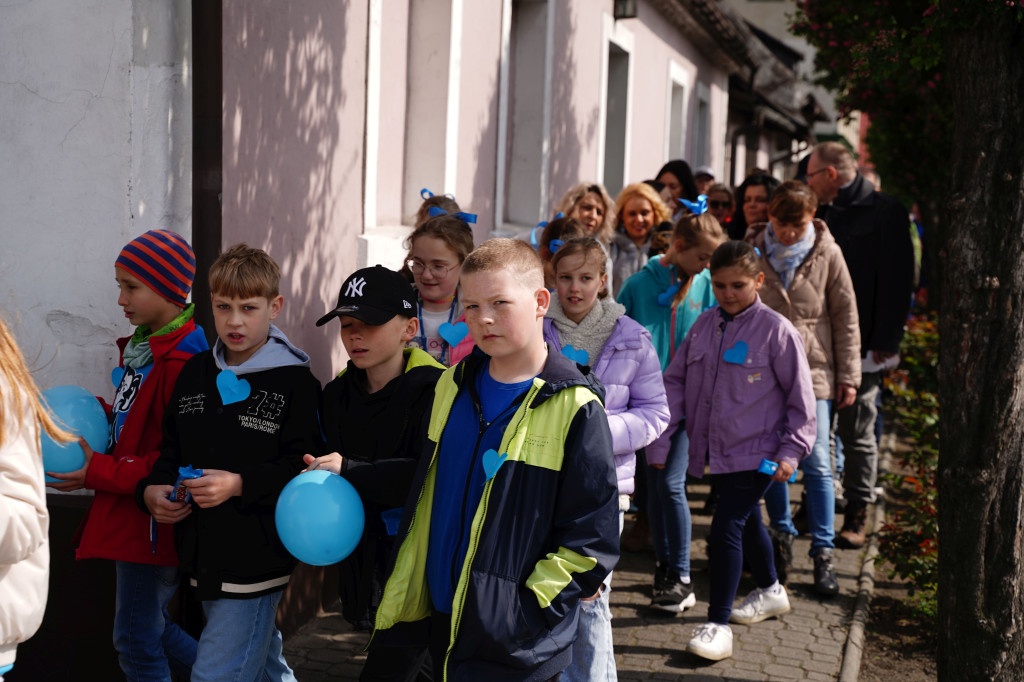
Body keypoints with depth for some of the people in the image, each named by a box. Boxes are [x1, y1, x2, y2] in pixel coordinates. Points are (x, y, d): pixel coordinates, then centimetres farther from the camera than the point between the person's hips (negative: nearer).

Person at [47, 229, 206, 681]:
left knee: (137, 641, 2)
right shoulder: (141, 347, 11)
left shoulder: (181, 363, -22)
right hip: (130, 517, 10)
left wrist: (101, 474, -19)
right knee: (149, 627, 21)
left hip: (153, 521, -10)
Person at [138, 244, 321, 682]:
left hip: (257, 560, -7)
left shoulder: (295, 381, -10)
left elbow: (303, 467, -16)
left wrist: (240, 485, -26)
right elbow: (172, 449, 16)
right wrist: (153, 491, -2)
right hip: (204, 558, 7)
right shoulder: (195, 372, 9)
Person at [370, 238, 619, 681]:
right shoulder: (452, 387, 6)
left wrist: (526, 605, -16)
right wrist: (401, 597, 11)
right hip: (441, 621, 5)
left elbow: (590, 540, -12)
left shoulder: (573, 406, -12)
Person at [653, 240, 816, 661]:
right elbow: (676, 379, 9)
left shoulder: (776, 331, -11)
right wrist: (662, 434, 2)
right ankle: (770, 591, 45)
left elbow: (800, 396, -6)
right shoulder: (704, 325, 4)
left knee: (726, 527, -13)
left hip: (757, 452, -6)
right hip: (715, 451, 6)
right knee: (747, 522, 22)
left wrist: (792, 451, -8)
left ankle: (718, 624, -3)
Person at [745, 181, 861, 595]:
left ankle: (823, 554, 4)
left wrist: (848, 375, 2)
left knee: (817, 465, -5)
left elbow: (845, 316, 3)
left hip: (813, 372, -1)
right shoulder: (752, 252, -1)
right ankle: (782, 536, 27)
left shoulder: (827, 254, -2)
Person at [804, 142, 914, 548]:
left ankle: (857, 516, 14)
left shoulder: (885, 212, -7)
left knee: (856, 431, 3)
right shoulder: (824, 213, 12)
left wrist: (886, 341, -16)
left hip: (861, 344, -6)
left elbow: (898, 282, -11)